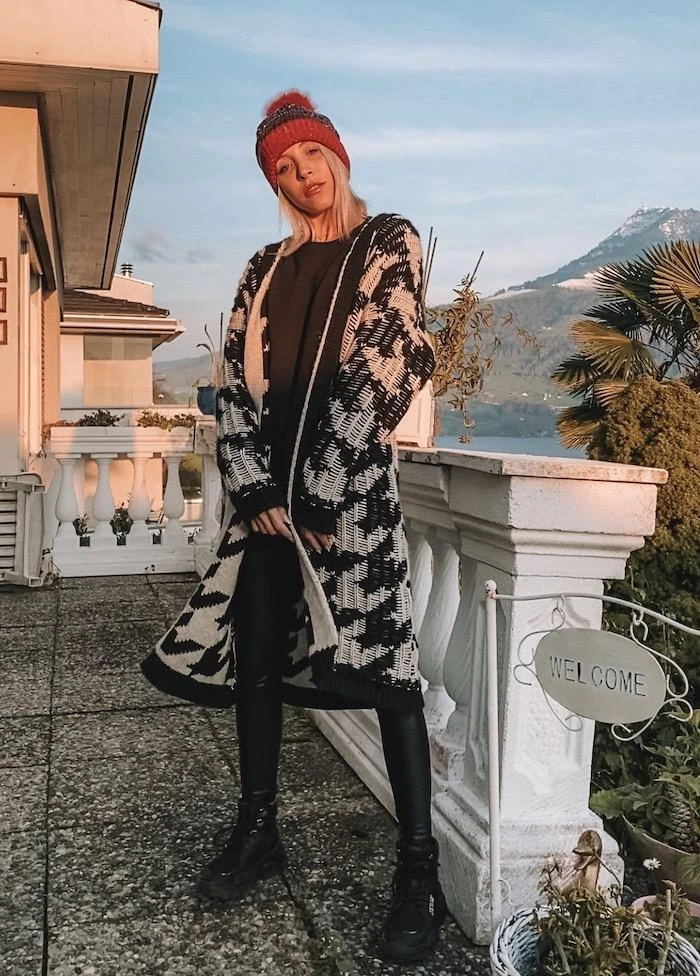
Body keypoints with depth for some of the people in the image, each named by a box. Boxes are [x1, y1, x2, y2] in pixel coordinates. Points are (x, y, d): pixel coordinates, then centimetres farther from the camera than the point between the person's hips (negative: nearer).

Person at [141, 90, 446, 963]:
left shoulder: (388, 242, 5)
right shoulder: (266, 268, 19)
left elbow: (382, 368, -7)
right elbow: (238, 381, 9)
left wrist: (321, 494, -13)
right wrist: (255, 488, -6)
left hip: (353, 480, -5)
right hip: (266, 486, 6)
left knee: (382, 660, -8)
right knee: (255, 653, 7)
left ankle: (418, 864, 0)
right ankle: (257, 827, 23)